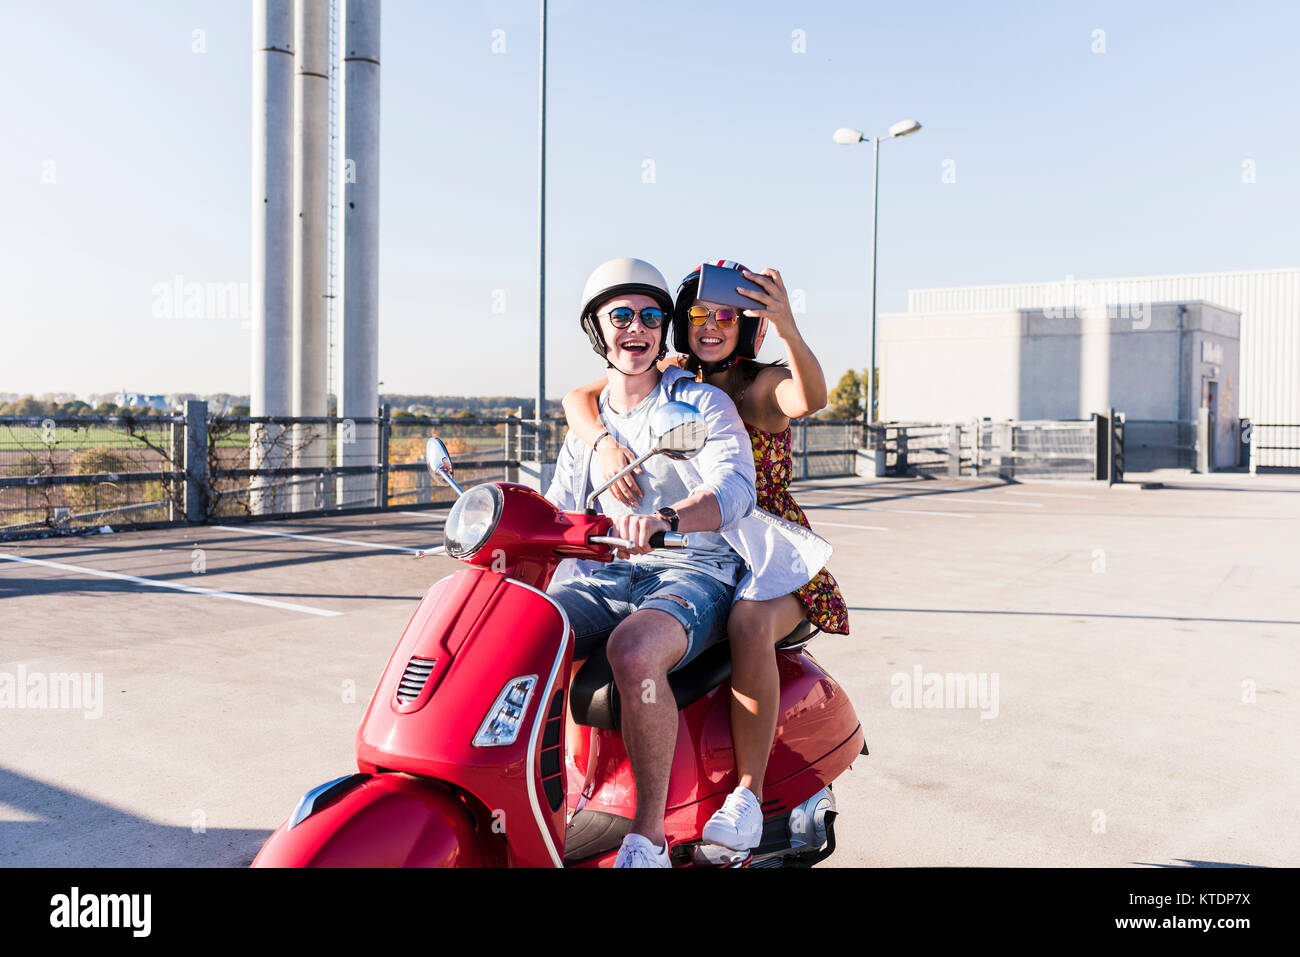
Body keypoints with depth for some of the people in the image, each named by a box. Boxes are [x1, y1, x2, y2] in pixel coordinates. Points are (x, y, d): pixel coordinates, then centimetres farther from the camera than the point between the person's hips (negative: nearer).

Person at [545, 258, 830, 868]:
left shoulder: (702, 402, 1)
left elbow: (734, 488, -18)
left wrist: (665, 518, -40)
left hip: (694, 572, -5)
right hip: (604, 577, 5)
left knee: (633, 652, -39)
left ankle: (649, 834, -25)